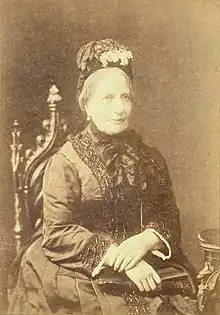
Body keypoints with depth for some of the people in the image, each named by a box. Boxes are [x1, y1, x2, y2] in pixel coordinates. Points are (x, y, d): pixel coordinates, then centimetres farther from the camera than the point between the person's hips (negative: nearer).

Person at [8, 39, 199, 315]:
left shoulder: (150, 158, 9)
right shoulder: (65, 161, -5)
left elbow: (169, 218, 6)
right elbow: (56, 233, -10)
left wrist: (145, 240, -15)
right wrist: (117, 256, -17)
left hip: (147, 267, 4)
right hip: (81, 275, -3)